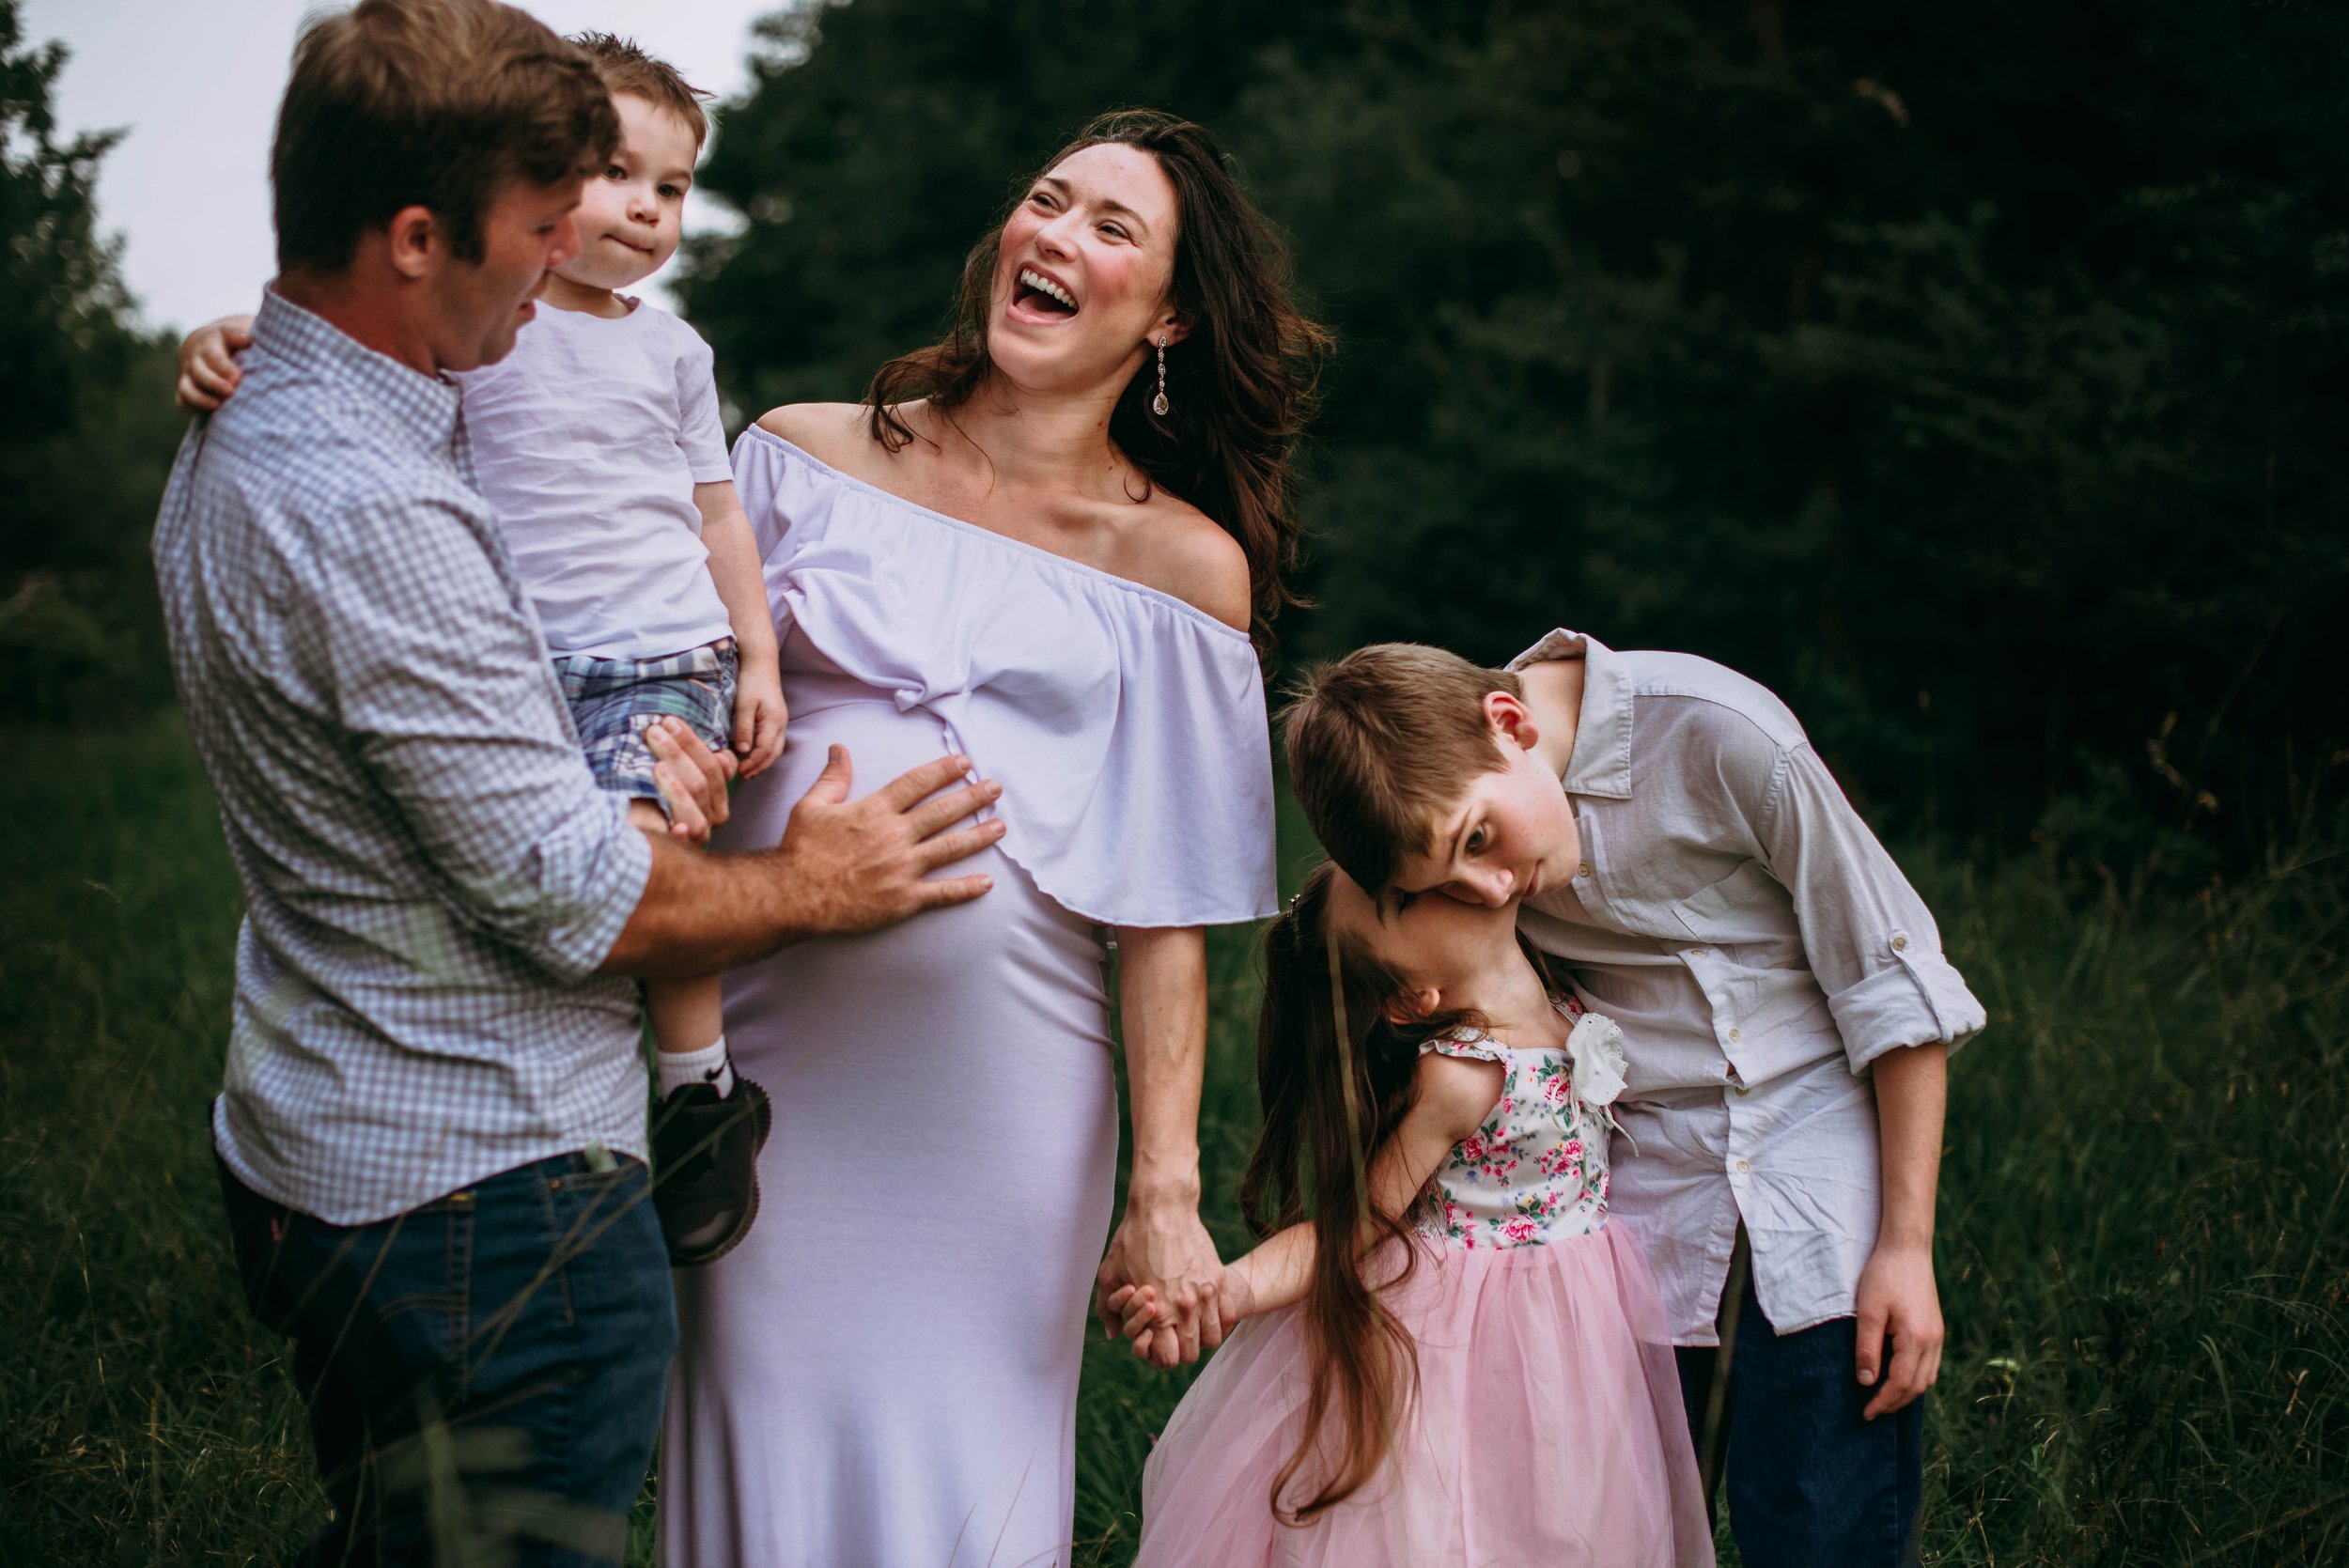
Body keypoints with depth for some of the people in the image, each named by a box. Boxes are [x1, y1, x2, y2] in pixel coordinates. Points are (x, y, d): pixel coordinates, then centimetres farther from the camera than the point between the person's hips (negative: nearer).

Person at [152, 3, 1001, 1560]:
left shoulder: (240, 434, 8)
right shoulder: (369, 513, -26)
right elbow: (571, 902, -20)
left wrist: (607, 750, 1)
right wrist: (817, 883, -3)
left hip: (320, 1163, 10)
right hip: (482, 1197, -10)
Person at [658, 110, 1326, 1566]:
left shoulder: (1184, 563, 2)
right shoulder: (803, 457, 7)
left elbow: (1165, 911, -1)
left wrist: (1166, 1190, -6)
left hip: (996, 1085, -1)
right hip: (772, 1054, 1)